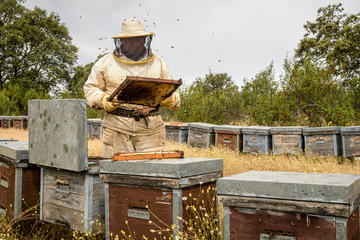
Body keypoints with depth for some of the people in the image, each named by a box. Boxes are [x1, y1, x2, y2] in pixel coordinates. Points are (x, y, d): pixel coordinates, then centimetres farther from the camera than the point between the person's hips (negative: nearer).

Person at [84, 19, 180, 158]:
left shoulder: (159, 64, 16)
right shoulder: (105, 63, 13)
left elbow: (174, 97, 17)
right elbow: (90, 88, 14)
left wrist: (167, 98, -6)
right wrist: (104, 100, -6)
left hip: (151, 129, 1)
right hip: (117, 127, 0)